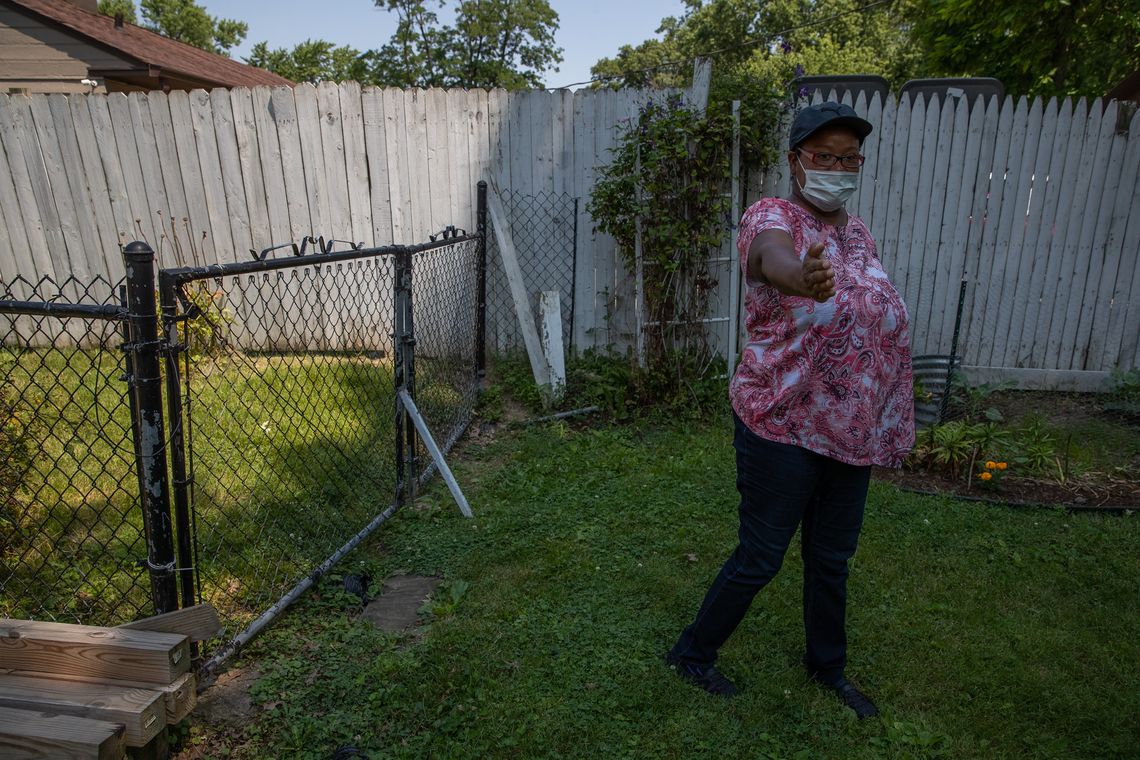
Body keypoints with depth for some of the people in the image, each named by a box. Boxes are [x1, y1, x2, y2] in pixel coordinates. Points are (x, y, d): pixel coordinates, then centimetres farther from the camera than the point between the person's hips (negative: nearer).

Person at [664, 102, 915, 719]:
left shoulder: (858, 232, 11)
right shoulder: (773, 217, -12)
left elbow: (877, 321, 17)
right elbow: (772, 257, -38)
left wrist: (887, 424, 15)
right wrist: (803, 278, -63)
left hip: (853, 430, 7)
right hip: (782, 426, -7)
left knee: (832, 559, 19)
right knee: (761, 557, 5)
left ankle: (827, 665, 43)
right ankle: (691, 653, 28)